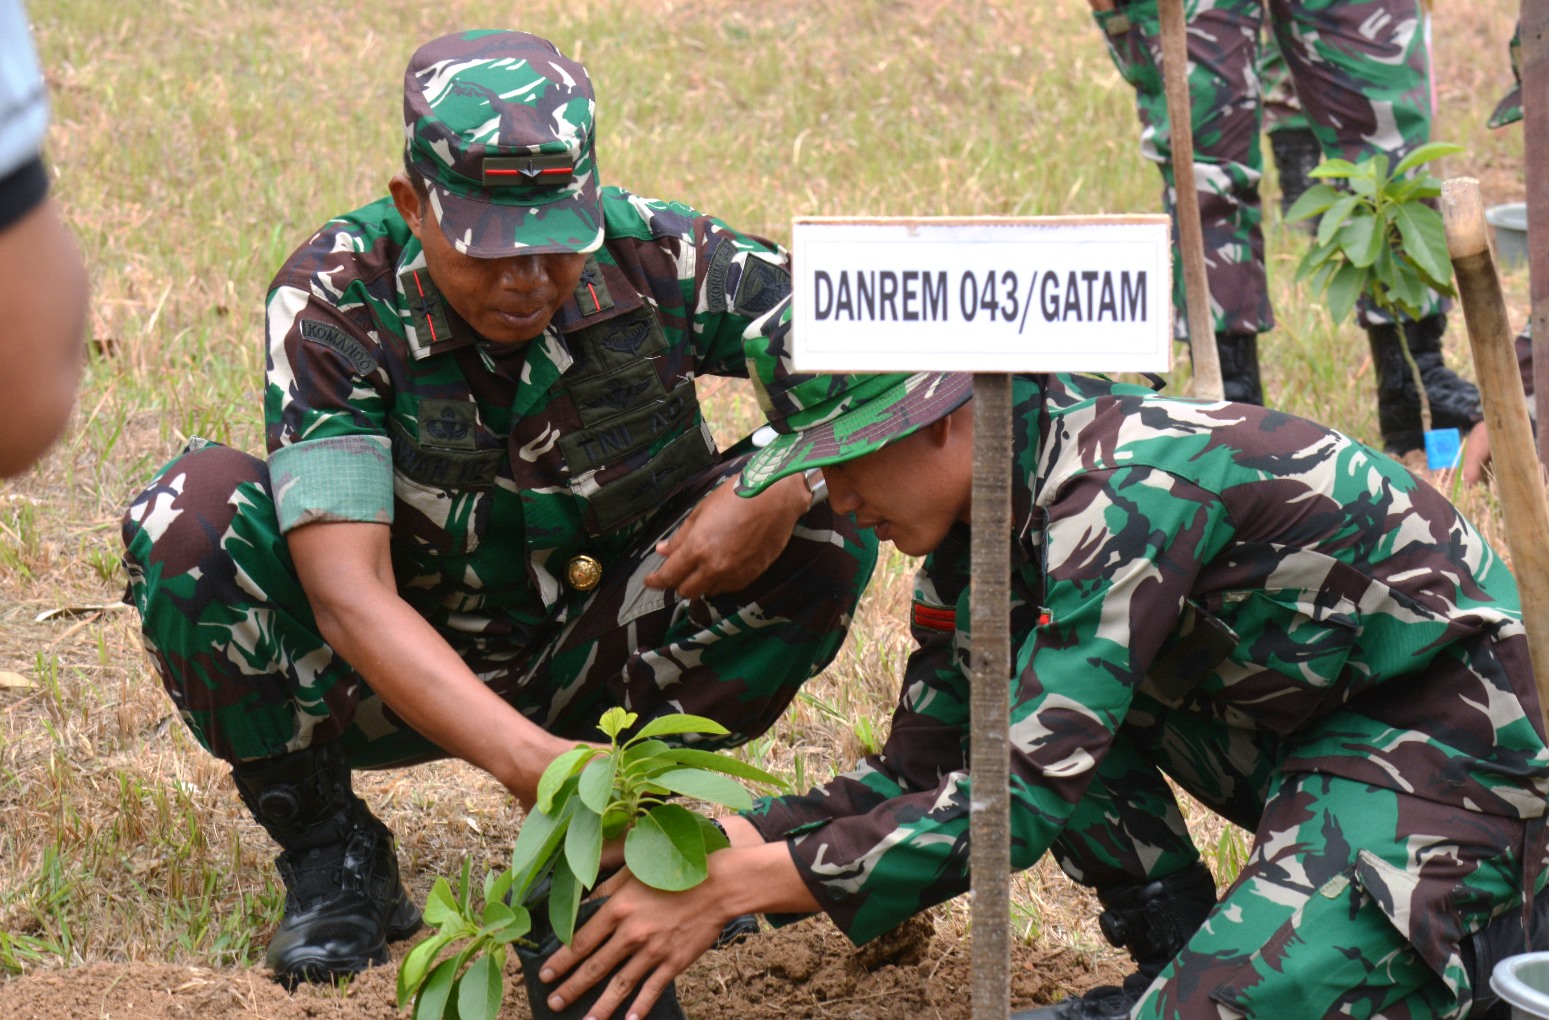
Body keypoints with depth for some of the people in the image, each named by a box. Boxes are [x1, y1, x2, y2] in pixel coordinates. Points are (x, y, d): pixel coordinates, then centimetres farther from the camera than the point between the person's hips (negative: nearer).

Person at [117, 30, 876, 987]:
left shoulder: (658, 261, -20)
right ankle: (329, 847, -7)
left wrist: (787, 487, -38)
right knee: (191, 518, -28)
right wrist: (525, 759, -49)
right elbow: (348, 593, -35)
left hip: (600, 660, 2)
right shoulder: (333, 303, -25)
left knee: (825, 526, -22)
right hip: (406, 675, -1)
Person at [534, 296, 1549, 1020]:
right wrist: (720, 838, -9)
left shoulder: (1128, 489, -26)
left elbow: (1023, 796, -30)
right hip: (1307, 740, 9)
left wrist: (737, 887, -29)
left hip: (1448, 767, -9)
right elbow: (920, 775, 8)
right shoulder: (981, 519, 3)